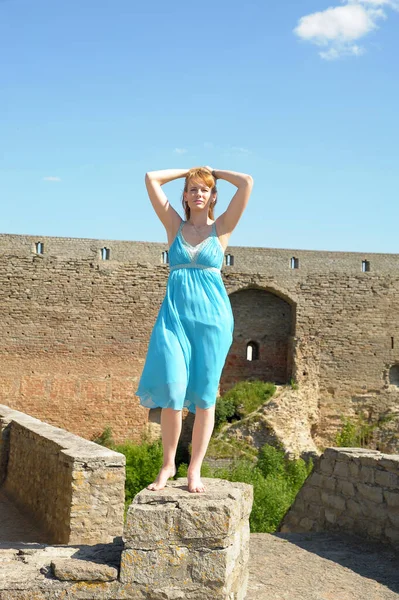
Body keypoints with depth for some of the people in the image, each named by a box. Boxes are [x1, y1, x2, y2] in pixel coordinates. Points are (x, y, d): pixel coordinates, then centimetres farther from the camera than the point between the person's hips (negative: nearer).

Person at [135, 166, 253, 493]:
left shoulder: (221, 228, 7)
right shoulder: (175, 225, 11)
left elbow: (247, 182, -1)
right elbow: (151, 178, 7)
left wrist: (214, 171, 12)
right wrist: (188, 171, 15)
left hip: (212, 317, 0)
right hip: (175, 315, 1)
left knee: (205, 394, 1)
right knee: (172, 390, -9)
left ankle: (195, 469, 8)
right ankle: (168, 464, 7)